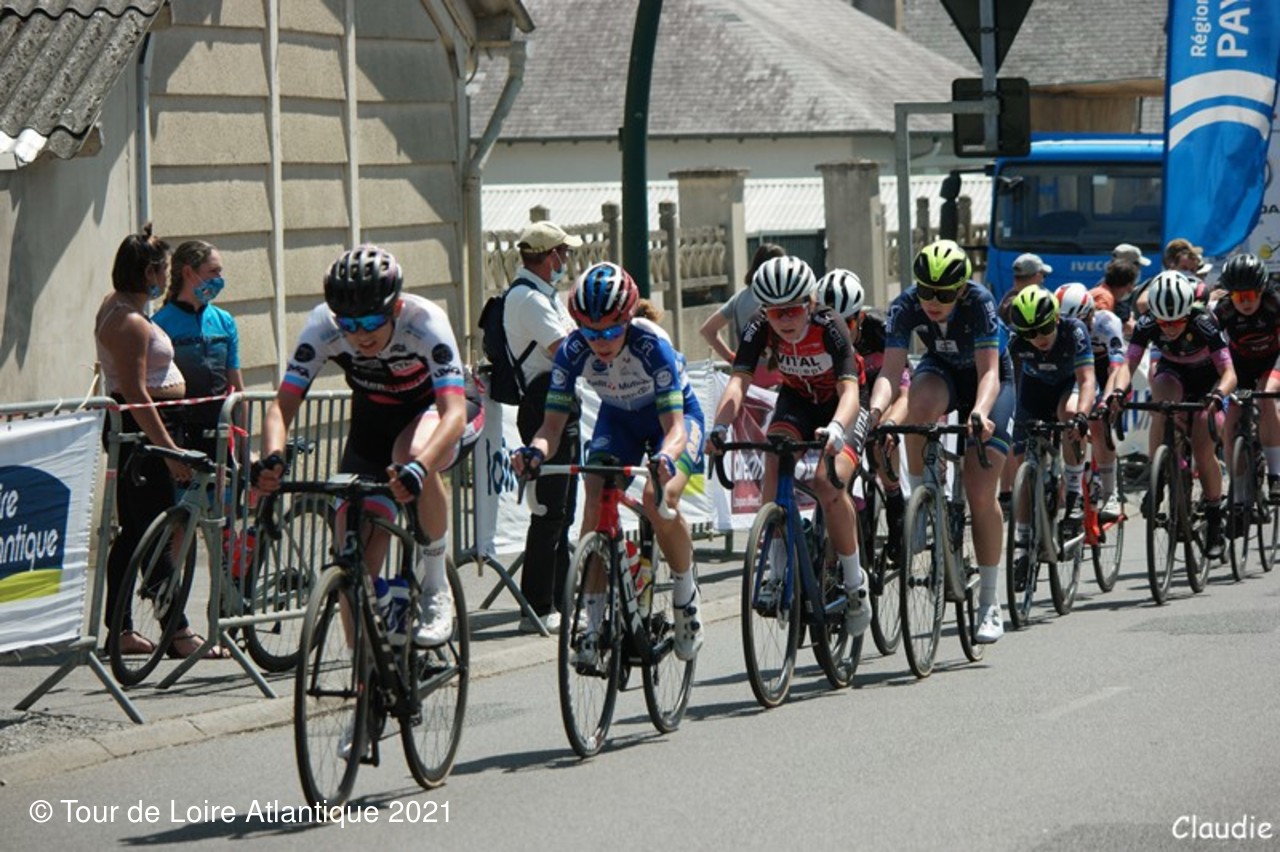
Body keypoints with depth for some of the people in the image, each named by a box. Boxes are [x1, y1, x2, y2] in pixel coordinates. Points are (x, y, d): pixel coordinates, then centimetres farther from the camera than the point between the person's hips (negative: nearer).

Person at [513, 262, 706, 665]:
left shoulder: (651, 344, -35)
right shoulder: (573, 350, -25)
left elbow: (673, 424, -37)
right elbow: (553, 423, -24)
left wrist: (665, 458, -59)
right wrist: (535, 450, -47)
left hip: (675, 415, -3)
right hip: (618, 418, 4)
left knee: (659, 498, -29)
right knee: (594, 504, -19)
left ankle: (686, 594, -5)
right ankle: (593, 622, -11)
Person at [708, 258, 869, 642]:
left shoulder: (829, 326, -32)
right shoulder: (760, 330, -23)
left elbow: (849, 389, -43)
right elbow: (739, 381, -34)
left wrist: (836, 429, -64)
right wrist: (720, 428, -53)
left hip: (839, 406, -3)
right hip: (796, 401, 3)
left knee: (828, 483, -27)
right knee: (774, 464, -27)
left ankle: (855, 581, -10)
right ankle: (779, 572, -20)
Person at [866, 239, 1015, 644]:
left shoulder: (979, 302, -32)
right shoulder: (905, 306, -25)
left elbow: (988, 372, -39)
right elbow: (890, 369, -33)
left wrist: (979, 412, -59)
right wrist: (877, 407, -54)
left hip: (990, 379, -2)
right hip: (941, 371, 2)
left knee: (980, 492, -13)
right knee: (922, 402, -38)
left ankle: (990, 604, -3)